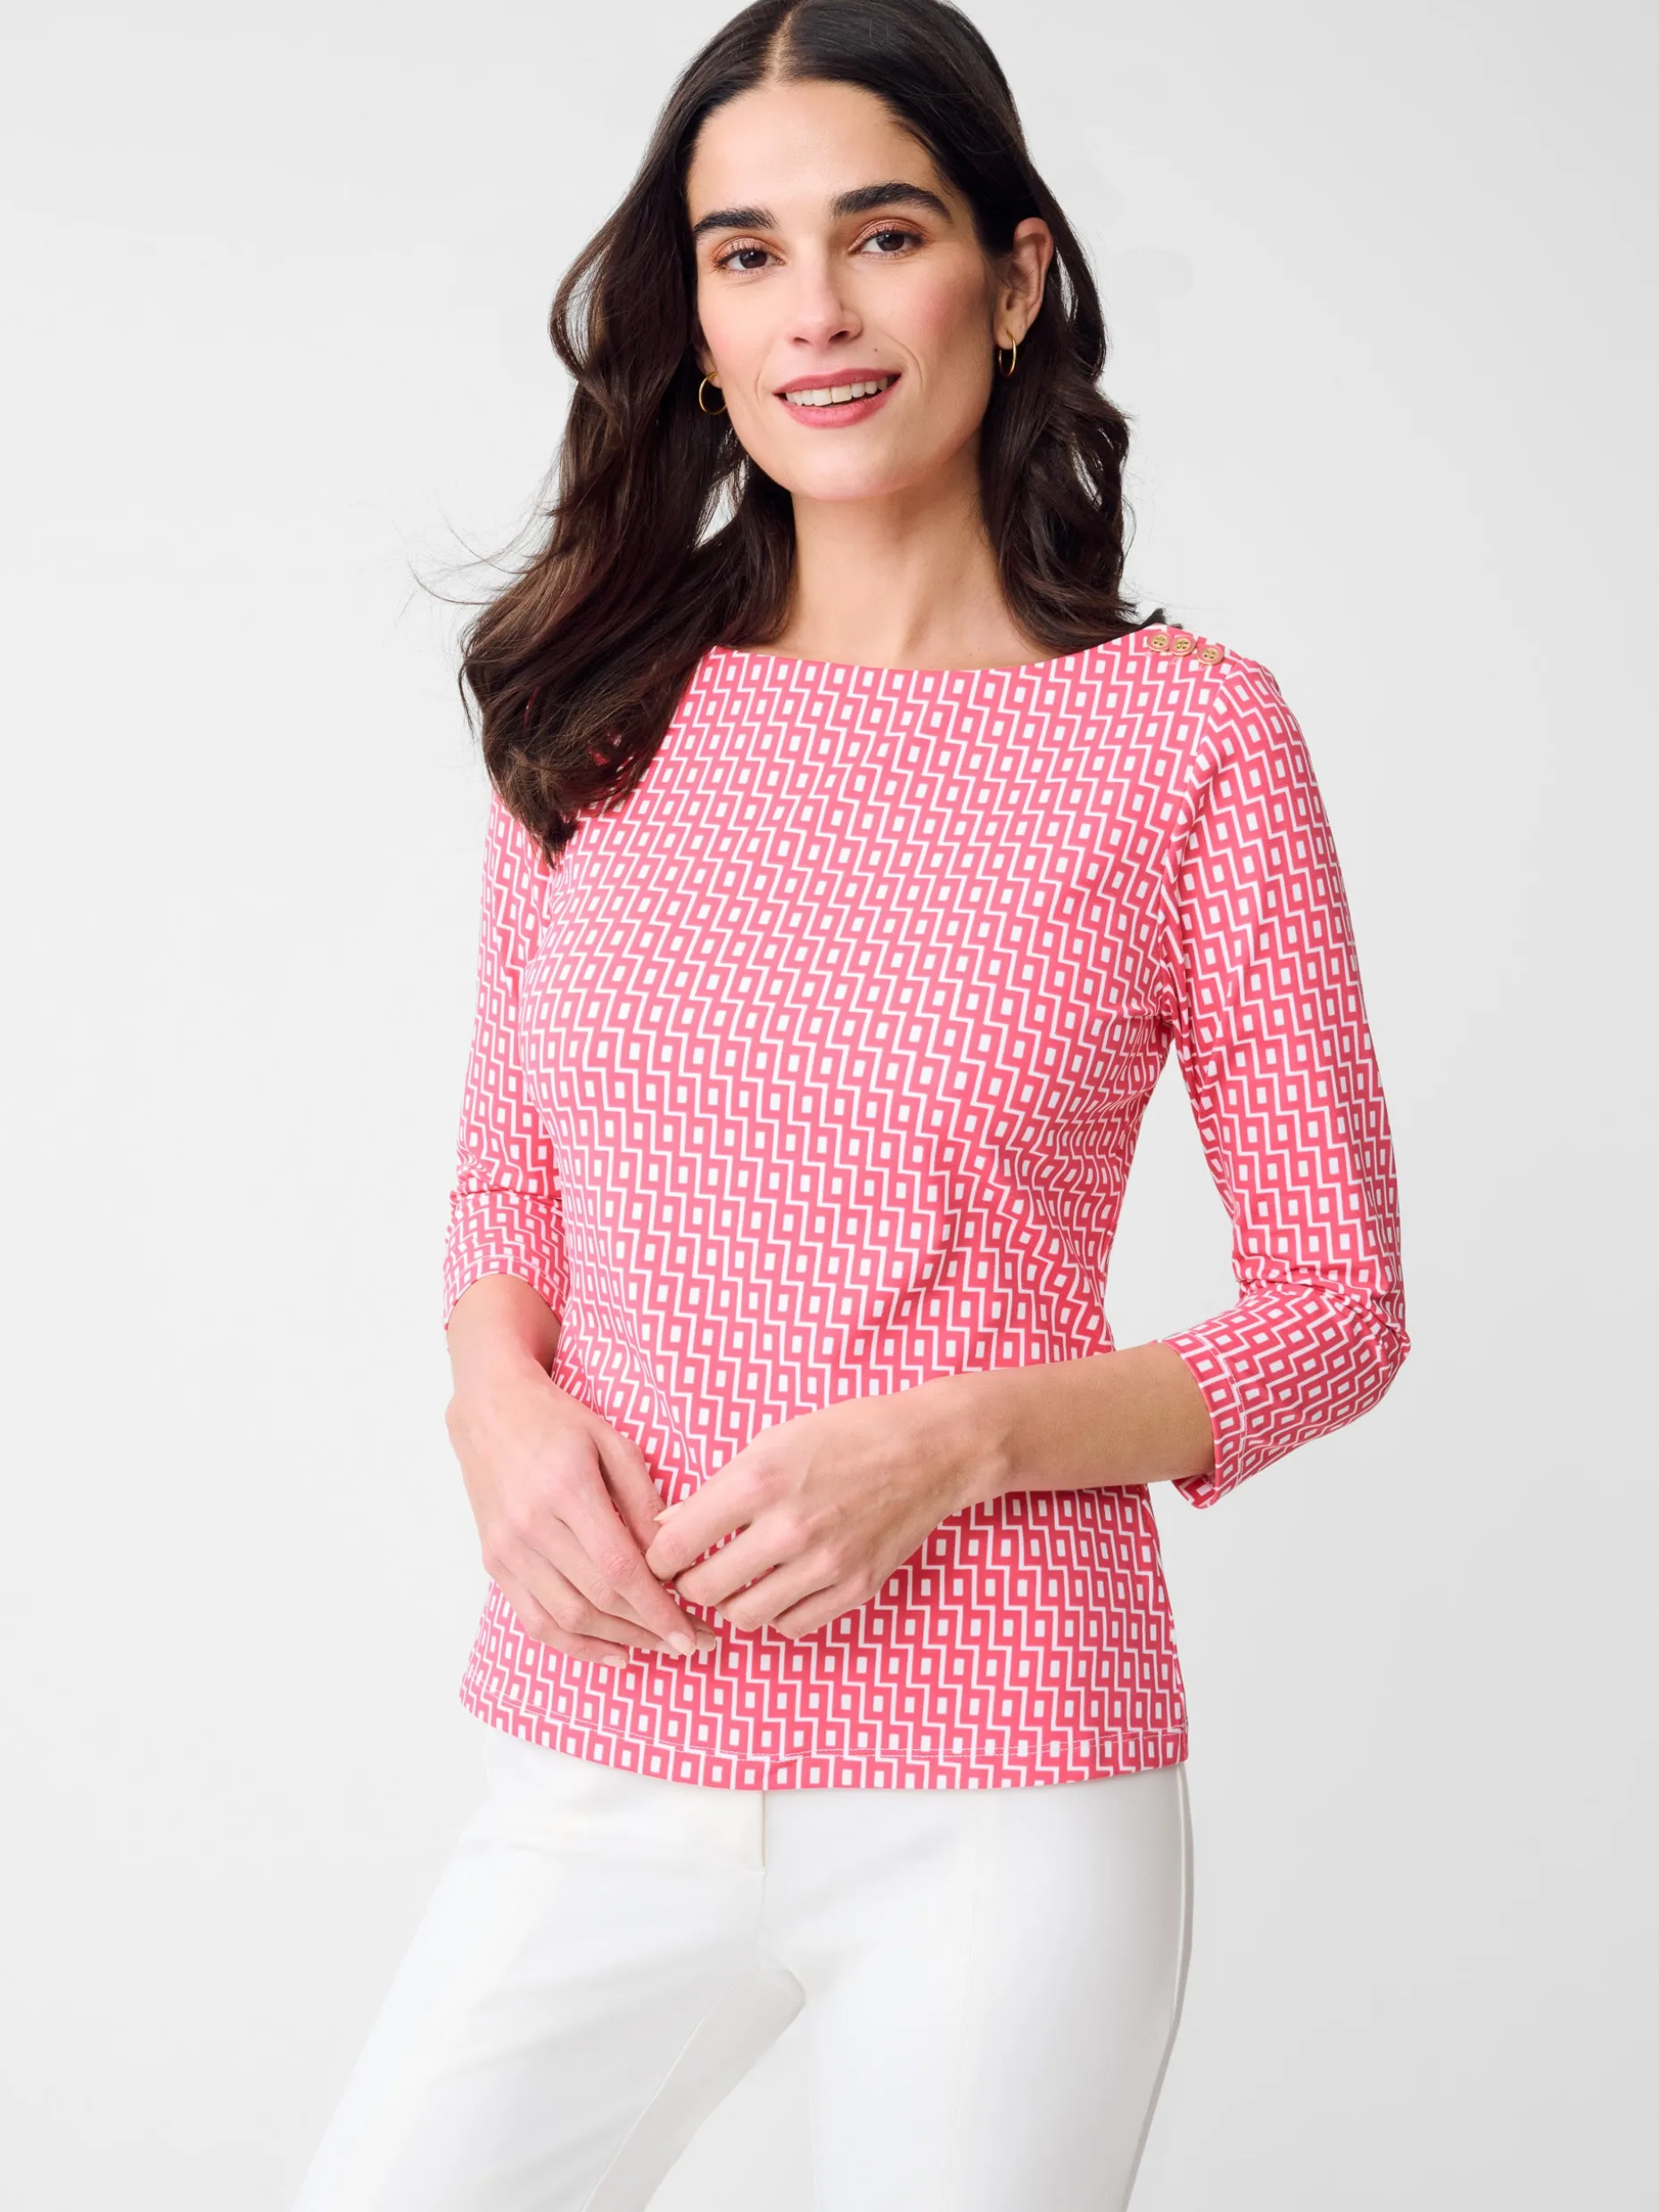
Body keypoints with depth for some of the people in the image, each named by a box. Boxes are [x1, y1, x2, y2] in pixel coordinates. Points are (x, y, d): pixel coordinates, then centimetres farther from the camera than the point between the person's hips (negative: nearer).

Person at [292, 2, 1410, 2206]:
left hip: (998, 1795, -3)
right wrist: (503, 1405, -7)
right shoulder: (601, 711, 5)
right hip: (596, 1773, 3)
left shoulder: (1185, 731, -5)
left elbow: (1336, 1307, -1)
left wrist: (958, 1438, -15)